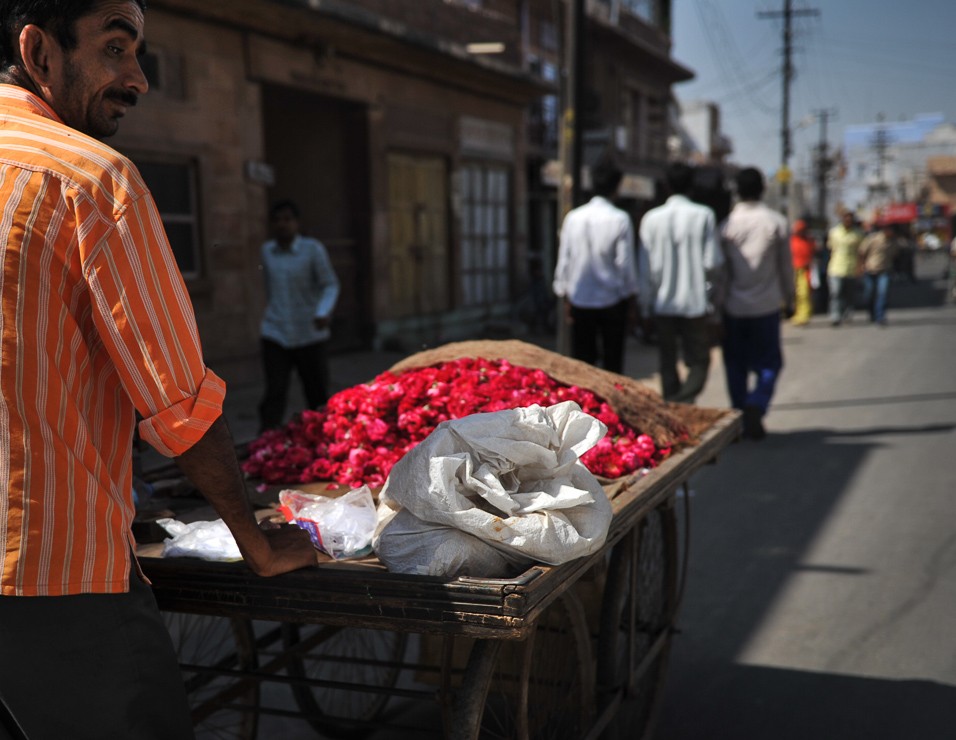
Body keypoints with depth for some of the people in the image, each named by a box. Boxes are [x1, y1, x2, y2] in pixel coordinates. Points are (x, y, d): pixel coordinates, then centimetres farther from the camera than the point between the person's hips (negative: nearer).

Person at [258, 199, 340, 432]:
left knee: (318, 394, 6)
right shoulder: (267, 250, 7)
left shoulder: (313, 249, -5)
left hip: (309, 334, -2)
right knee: (274, 392, -11)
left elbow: (330, 285, -7)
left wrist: (323, 312, -24)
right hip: (275, 334, 2)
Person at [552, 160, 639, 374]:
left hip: (579, 302, 3)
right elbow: (625, 263, -7)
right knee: (613, 364, 6)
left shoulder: (573, 218, 0)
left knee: (581, 363, 7)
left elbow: (563, 260, 3)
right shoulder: (620, 219, -9)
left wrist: (565, 300, 11)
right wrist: (632, 303, 2)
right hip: (612, 300, -2)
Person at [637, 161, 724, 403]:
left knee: (667, 365, 13)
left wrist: (646, 306, 8)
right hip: (696, 302, -2)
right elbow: (713, 263, -6)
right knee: (698, 361, 5)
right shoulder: (704, 216, -6)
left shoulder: (651, 218, -1)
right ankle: (683, 405, -17)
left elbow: (645, 268, -1)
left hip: (662, 304, 2)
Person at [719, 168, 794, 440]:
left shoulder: (726, 225, -2)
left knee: (736, 365, 11)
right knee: (769, 362, 8)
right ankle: (756, 406, -15)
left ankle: (742, 416, 12)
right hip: (766, 305, -1)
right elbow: (786, 266, 1)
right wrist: (789, 300, 13)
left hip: (733, 307, 1)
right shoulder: (776, 222, -4)